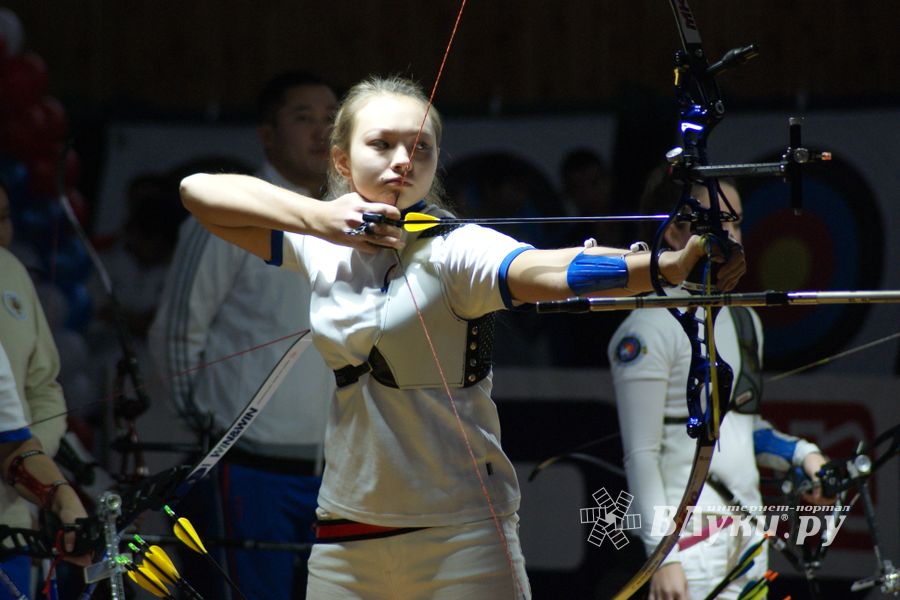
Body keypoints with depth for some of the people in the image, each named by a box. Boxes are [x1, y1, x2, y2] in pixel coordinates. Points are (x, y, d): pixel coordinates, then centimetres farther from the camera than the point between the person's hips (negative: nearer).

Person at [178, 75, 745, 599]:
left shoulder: (453, 249, -12)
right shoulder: (320, 246, 5)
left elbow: (544, 269, -30)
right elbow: (199, 190, 6)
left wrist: (674, 264, -49)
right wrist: (314, 215, -10)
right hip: (344, 533, 5)